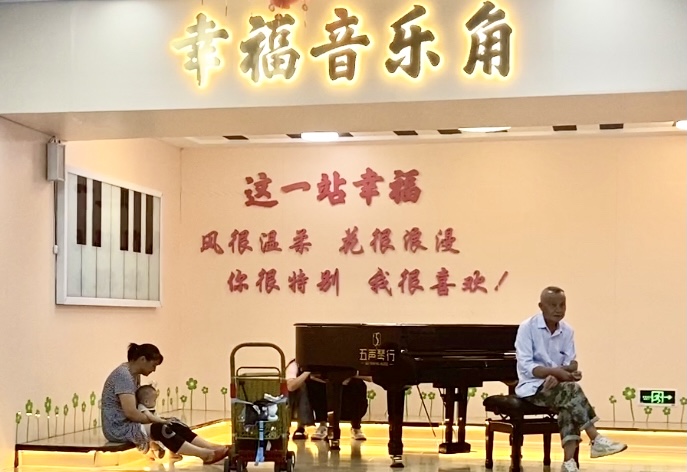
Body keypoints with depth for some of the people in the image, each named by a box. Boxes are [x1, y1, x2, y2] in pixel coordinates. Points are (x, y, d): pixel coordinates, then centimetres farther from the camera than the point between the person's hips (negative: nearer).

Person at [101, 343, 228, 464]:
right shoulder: (123, 375, -20)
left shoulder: (134, 375, 12)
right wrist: (156, 420, -13)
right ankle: (205, 454, -29)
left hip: (128, 423, 9)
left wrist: (155, 419, -5)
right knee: (161, 429, -27)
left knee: (174, 425, -5)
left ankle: (211, 448, -12)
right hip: (118, 428, -9)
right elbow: (131, 412, -26)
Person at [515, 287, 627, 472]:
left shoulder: (567, 331, 5)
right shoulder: (527, 328, -10)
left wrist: (568, 371, -25)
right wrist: (555, 371, -27)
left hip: (556, 385, 5)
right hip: (533, 387, -5)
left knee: (569, 403, -28)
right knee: (572, 390, -29)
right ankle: (596, 440, -27)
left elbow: (571, 362, -1)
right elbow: (525, 367, -17)